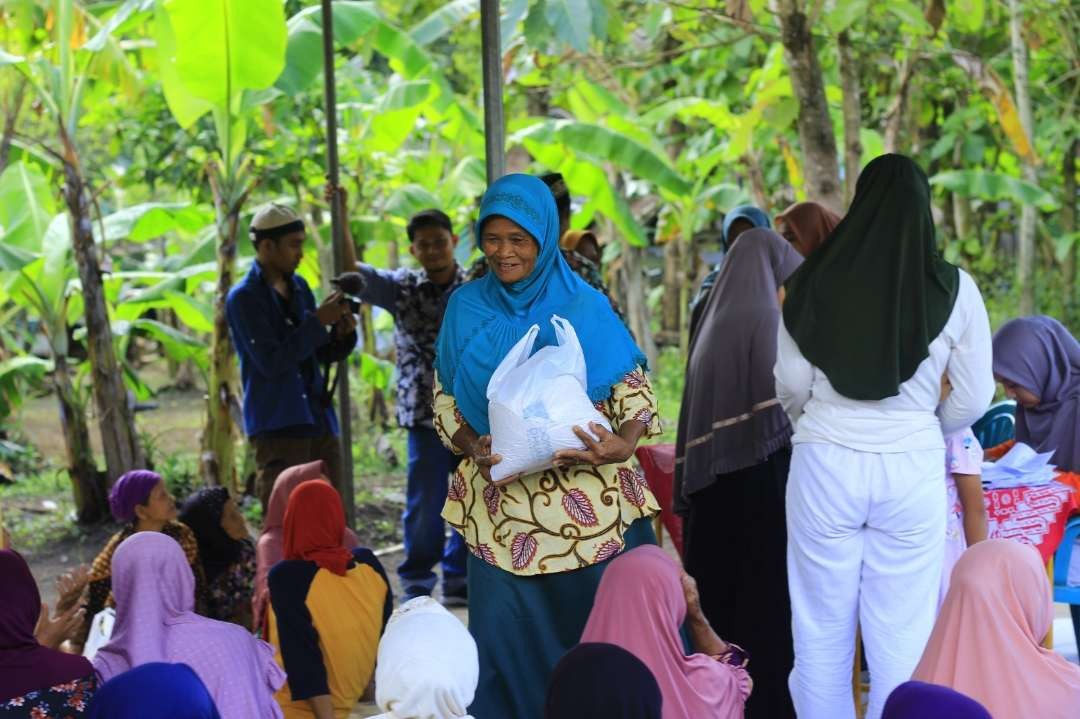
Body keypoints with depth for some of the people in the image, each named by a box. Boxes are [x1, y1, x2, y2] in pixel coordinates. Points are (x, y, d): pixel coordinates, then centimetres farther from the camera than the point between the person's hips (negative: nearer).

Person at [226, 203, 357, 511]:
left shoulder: (299, 287, 11)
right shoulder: (243, 297, -9)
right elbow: (271, 362, -18)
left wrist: (342, 334, -6)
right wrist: (317, 321, -18)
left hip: (319, 422, 7)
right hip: (277, 428, -7)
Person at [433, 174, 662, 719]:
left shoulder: (584, 307, 1)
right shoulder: (466, 308, 8)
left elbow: (634, 391, 0)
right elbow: (444, 401, 10)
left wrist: (622, 443, -20)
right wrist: (472, 446, -10)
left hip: (590, 504, -1)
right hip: (503, 508, 2)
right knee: (509, 635, 1)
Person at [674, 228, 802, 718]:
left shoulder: (713, 319, 11)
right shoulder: (767, 318, -11)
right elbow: (785, 406, -16)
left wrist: (692, 484, 17)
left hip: (711, 481, 7)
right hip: (761, 477, -7)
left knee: (720, 587, 13)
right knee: (766, 593, -1)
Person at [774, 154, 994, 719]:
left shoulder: (815, 279, -2)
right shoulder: (954, 289, -3)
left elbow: (790, 384, 4)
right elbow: (974, 398, 2)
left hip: (825, 462, 1)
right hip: (912, 469, 0)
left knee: (822, 632, 11)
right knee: (903, 636, 7)